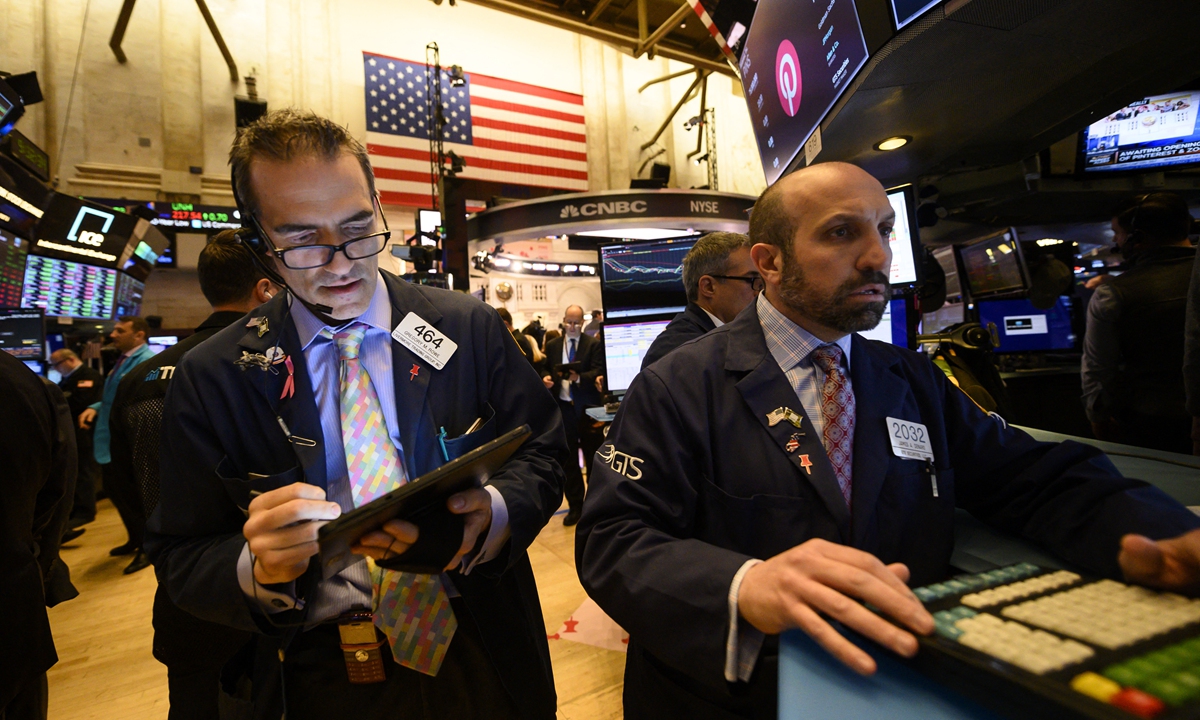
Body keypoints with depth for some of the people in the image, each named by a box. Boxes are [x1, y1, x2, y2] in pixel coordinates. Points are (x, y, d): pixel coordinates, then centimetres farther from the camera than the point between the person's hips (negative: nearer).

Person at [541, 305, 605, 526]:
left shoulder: (593, 344, -2)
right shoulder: (552, 345, 10)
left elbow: (598, 372, -12)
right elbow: (546, 369, 12)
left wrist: (579, 377, -30)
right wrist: (546, 377, -11)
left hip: (587, 406, -3)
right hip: (562, 406, 3)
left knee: (593, 455, 7)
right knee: (568, 458, 8)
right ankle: (575, 505, 19)